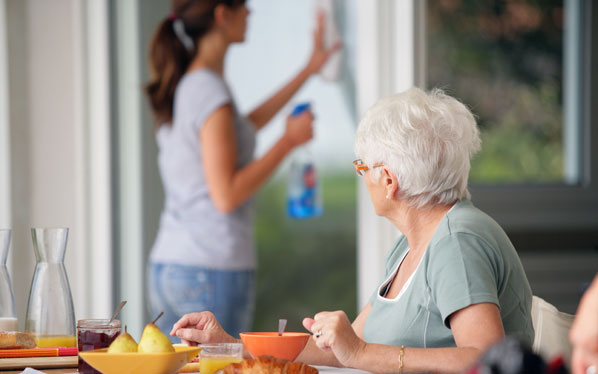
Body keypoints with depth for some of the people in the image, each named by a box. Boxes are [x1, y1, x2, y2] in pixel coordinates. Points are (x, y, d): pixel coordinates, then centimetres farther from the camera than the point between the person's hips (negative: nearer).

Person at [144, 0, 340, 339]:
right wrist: (290, 140, -8)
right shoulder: (211, 91, -14)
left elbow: (242, 128, 30)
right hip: (213, 272, -9)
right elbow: (227, 195, -18)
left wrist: (308, 71, 38)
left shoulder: (178, 87, 12)